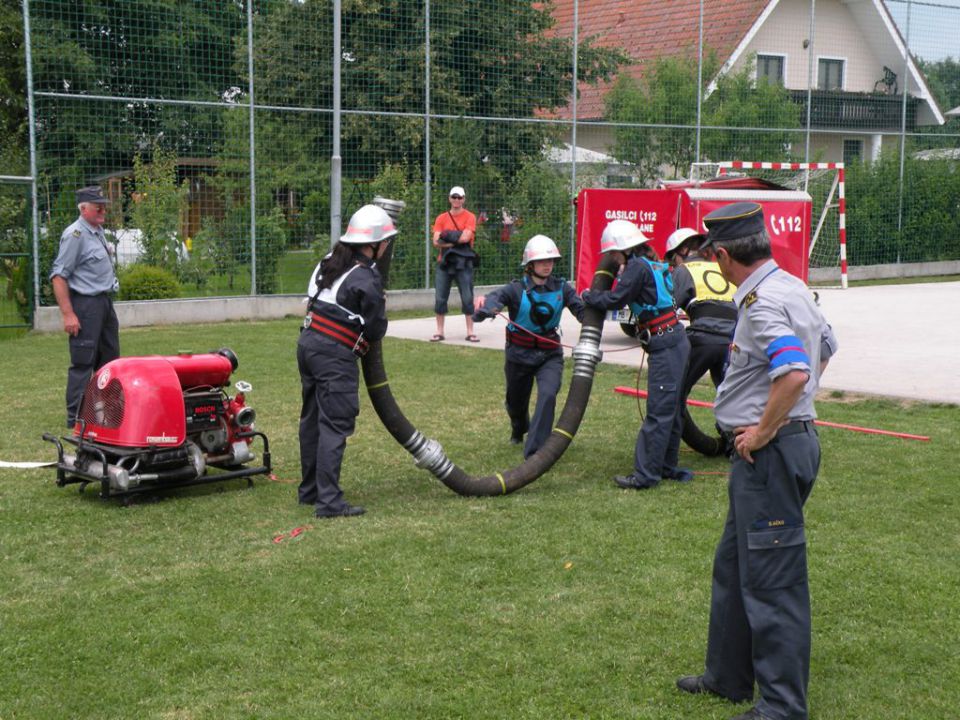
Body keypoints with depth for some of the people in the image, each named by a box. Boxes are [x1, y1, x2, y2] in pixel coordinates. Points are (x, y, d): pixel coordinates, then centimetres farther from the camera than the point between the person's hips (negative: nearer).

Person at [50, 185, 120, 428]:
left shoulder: (98, 231, 15)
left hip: (105, 303, 9)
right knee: (83, 362, -6)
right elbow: (58, 275, -18)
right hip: (86, 304, -9)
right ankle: (76, 417, -1)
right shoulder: (75, 235, -14)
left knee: (110, 359, 14)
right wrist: (68, 314, -23)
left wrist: (107, 300, 18)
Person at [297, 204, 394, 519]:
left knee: (312, 419, 17)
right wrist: (381, 305, 12)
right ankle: (329, 502, -9)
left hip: (307, 344, 9)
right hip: (335, 355, -9)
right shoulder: (367, 280, -13)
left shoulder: (328, 263, 11)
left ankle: (309, 490, 28)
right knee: (335, 425, -7)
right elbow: (376, 330, -8)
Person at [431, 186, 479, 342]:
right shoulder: (441, 218, 7)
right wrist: (458, 239, -11)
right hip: (444, 261, 2)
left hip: (463, 262, -2)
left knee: (468, 298, -2)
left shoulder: (470, 217, 0)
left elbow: (466, 237, -15)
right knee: (440, 298, 2)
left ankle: (470, 332, 5)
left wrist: (448, 235, -7)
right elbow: (436, 241, -4)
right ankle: (439, 332, 9)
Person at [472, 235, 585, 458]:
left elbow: (583, 312, -12)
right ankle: (519, 430, 57)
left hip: (550, 354, 0)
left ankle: (534, 452, -18)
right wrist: (483, 305, -55)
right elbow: (496, 298, -31)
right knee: (516, 400, 20)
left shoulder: (561, 288, -7)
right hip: (519, 355, 0)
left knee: (548, 395, -24)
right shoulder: (517, 290, -15)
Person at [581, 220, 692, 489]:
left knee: (658, 411, -8)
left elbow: (615, 299, -12)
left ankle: (646, 474, -6)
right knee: (669, 409, 15)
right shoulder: (652, 265, 17)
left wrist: (589, 296, 4)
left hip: (665, 345, -10)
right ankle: (666, 466, 24)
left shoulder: (638, 267, -11)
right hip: (673, 342, 10)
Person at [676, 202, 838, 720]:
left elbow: (795, 373, -34)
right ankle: (728, 677, 35)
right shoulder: (792, 287, 11)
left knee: (771, 580, -2)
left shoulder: (762, 302, -21)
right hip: (789, 437, 11)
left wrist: (763, 431, -21)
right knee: (734, 565, 21)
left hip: (770, 451, -11)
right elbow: (825, 348, 26)